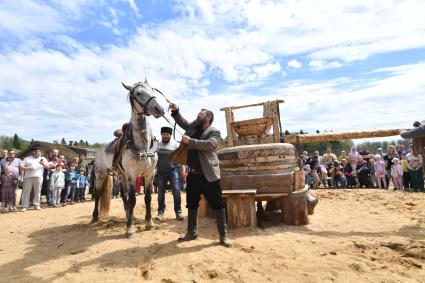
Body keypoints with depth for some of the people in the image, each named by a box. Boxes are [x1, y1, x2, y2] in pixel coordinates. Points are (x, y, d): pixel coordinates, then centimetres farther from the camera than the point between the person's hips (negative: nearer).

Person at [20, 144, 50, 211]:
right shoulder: (27, 158, 16)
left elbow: (47, 167, 8)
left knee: (37, 191, 1)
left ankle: (37, 205, 8)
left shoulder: (43, 159, 17)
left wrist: (43, 164, -12)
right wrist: (28, 168, -10)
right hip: (28, 177, 0)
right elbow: (21, 167, 9)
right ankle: (24, 206, 2)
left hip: (38, 177, 0)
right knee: (26, 191, -2)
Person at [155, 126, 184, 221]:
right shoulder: (157, 145, 4)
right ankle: (160, 212, 20)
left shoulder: (175, 145, -1)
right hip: (161, 172, 2)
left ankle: (178, 211, 3)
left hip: (173, 171, -2)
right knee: (160, 193, 7)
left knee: (176, 191, -8)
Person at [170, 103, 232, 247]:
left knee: (217, 205, 1)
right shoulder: (193, 126, 13)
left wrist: (190, 141, -22)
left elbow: (209, 144, -24)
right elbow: (183, 122, 27)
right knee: (191, 204, 16)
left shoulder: (214, 132, -7)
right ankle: (192, 232, 32)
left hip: (208, 175, -7)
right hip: (193, 174, 7)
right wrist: (176, 111, 11)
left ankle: (223, 235, 14)